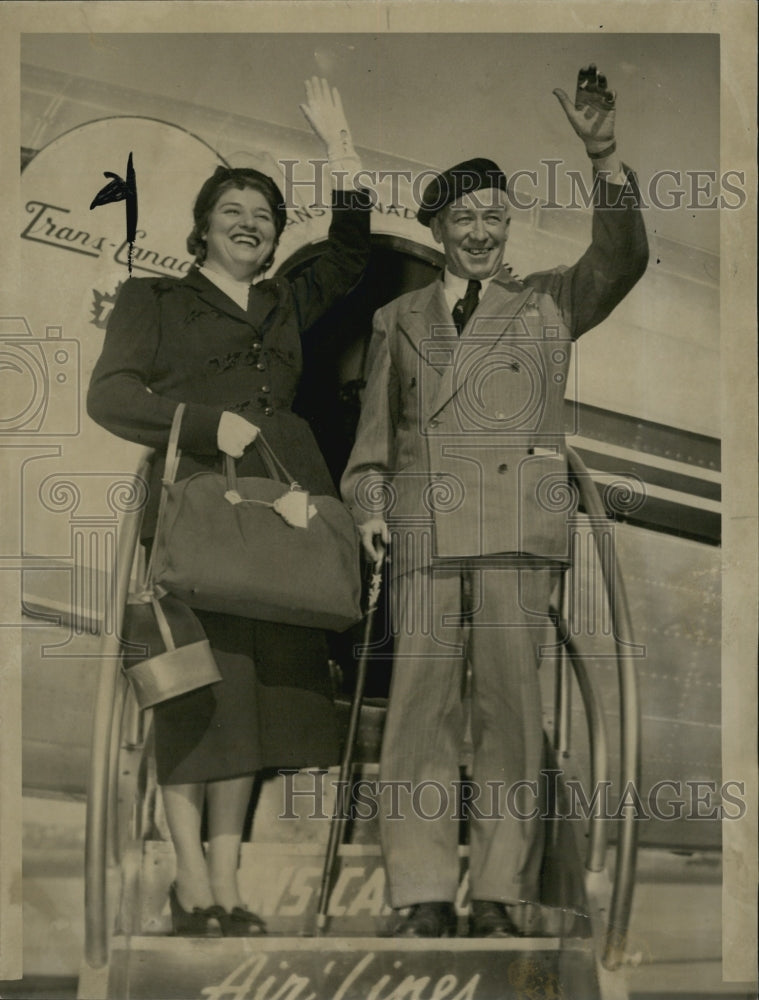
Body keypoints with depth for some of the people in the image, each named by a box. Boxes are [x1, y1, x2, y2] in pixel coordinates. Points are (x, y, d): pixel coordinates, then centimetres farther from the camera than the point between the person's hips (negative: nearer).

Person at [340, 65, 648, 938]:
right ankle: (423, 901, 2)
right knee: (421, 709, -3)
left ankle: (499, 900, 1)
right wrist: (370, 507, 7)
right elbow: (376, 429, 22)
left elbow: (620, 259, -1)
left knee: (510, 708, -5)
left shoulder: (549, 304, 16)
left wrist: (604, 156, -13)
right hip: (424, 536, 2)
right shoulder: (399, 320, 21)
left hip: (519, 532, -1)